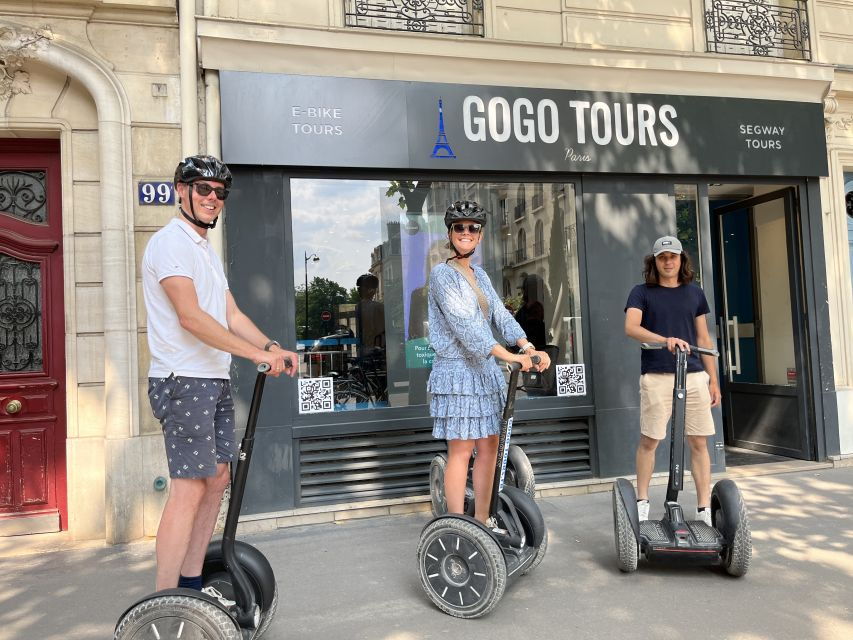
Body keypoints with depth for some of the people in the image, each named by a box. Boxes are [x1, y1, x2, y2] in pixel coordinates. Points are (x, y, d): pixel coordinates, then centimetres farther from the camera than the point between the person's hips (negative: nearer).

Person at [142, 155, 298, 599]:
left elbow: (231, 315, 15)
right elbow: (191, 317, -22)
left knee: (217, 478, 11)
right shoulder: (170, 243, -10)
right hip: (184, 382, -10)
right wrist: (258, 355, -25)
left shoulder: (206, 249, 20)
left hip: (215, 381, 10)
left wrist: (272, 346, -1)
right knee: (189, 488, -11)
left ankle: (191, 584, 23)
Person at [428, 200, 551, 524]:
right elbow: (463, 323, -19)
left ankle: (482, 520, 20)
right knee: (461, 451, -5)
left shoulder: (479, 274, 16)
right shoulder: (442, 273, -7)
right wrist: (508, 355, -27)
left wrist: (529, 348, -13)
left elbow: (501, 315, 5)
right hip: (457, 371, -7)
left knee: (489, 446, 9)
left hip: (486, 371, 7)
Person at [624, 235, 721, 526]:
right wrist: (665, 340, -26)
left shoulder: (694, 293, 14)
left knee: (699, 442, 3)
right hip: (656, 376, -3)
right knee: (649, 441, 3)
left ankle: (704, 509, 11)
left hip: (694, 375, 3)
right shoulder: (642, 292, 5)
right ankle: (642, 502, 19)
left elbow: (703, 338, 16)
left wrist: (713, 379, 12)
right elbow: (631, 327, -11)